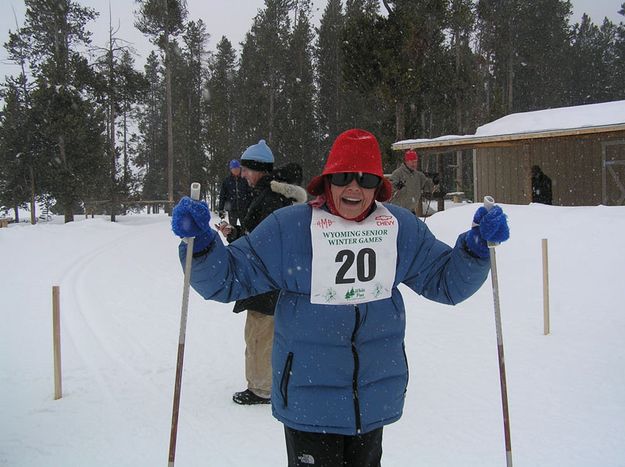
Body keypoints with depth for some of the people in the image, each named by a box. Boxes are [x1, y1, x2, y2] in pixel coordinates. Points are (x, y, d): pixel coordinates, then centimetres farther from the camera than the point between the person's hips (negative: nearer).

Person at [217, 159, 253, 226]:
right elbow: (222, 196, 5)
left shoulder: (244, 180, 1)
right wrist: (220, 209, 2)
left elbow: (250, 194, 4)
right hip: (232, 210, 1)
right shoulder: (226, 181, 3)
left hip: (243, 209, 0)